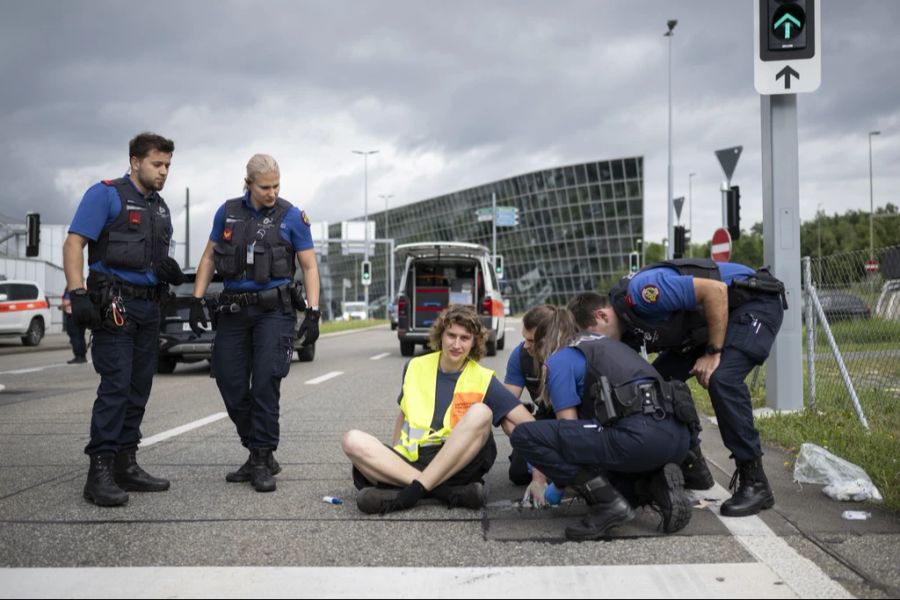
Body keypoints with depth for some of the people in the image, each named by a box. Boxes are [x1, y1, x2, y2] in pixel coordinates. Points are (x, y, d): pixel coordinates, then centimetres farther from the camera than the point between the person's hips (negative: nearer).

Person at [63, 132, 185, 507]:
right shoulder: (106, 195, -4)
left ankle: (125, 465, 16)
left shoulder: (160, 207, 18)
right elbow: (74, 243, -12)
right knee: (115, 386, -13)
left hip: (149, 306, 8)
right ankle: (100, 472, -9)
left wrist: (170, 269, 0)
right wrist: (77, 293, -23)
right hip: (114, 304, -8)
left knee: (139, 389, 8)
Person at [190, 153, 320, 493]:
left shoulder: (292, 217, -2)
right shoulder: (228, 212, 6)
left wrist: (313, 313, -9)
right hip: (233, 309, 4)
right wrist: (197, 301, 4)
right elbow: (209, 258, 13)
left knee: (265, 384, -10)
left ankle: (263, 459, 1)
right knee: (230, 385, 4)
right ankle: (258, 454, 18)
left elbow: (309, 267, 0)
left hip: (274, 310, -4)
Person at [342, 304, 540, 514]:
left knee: (480, 412, -28)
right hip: (411, 460, 2)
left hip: (460, 463, -2)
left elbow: (528, 425, -3)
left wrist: (538, 477, -13)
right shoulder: (415, 367, 10)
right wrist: (392, 459, 13)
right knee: (353, 440, -23)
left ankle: (414, 491, -31)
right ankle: (451, 492, -30)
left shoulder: (483, 380, 2)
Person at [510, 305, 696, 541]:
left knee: (524, 436, -4)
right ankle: (659, 486, 6)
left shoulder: (559, 360, 8)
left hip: (639, 436, -9)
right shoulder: (602, 342, 31)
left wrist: (558, 485, 21)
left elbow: (568, 425, 5)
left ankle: (607, 503, -4)